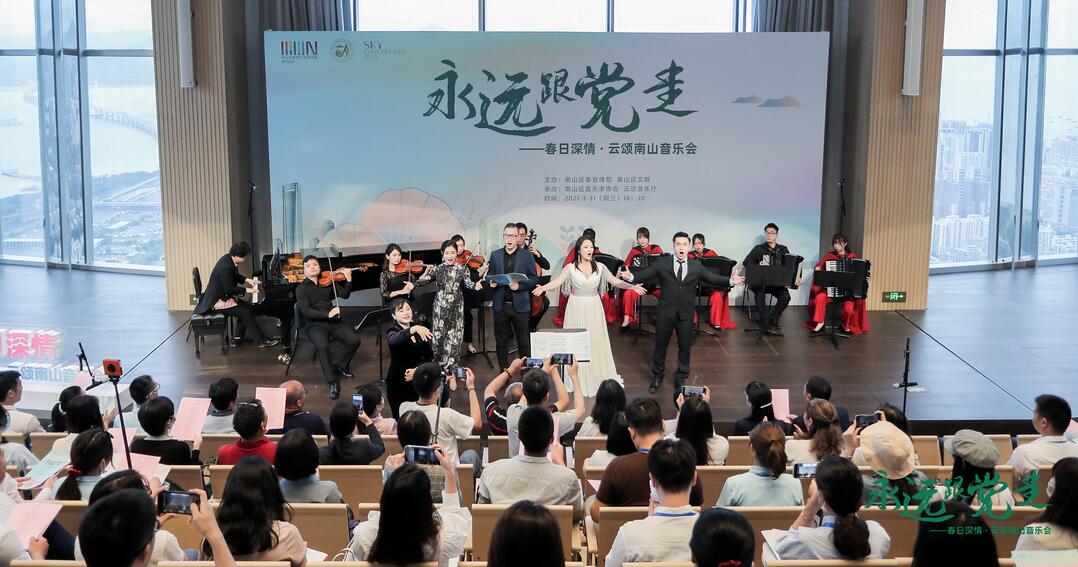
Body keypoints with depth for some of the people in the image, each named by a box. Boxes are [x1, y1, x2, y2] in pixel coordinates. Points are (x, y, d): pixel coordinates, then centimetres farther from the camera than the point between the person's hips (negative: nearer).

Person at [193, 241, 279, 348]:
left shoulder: (229, 259, 1)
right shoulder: (226, 267, -29)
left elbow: (236, 277, 18)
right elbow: (230, 289, -26)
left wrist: (248, 280, 6)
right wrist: (246, 290, -18)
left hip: (222, 295, 10)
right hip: (217, 301, -10)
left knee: (246, 306, 6)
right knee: (245, 312, -15)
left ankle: (238, 336, 11)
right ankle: (261, 341, -12)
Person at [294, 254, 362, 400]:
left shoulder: (328, 282, 10)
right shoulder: (301, 289, 1)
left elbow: (344, 295, 0)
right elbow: (306, 311, -12)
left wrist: (348, 280, -18)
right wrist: (328, 314, -24)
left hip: (334, 322, 3)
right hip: (315, 325, -3)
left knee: (354, 340, -18)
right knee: (322, 346, -33)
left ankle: (338, 365, 9)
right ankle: (333, 383, -23)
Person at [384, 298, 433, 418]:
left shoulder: (420, 330, 6)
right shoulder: (393, 331, -10)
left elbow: (429, 355, 7)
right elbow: (394, 340, -35)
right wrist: (413, 329, -50)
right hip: (398, 382, -4)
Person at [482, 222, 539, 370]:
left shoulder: (527, 256, 1)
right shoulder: (495, 255, 8)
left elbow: (534, 279, -1)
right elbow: (489, 277, 11)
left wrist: (520, 285, -16)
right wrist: (490, 283, -11)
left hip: (520, 306, -2)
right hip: (500, 306, 2)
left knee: (524, 342, 4)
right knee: (501, 342, 9)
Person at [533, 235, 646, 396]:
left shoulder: (600, 267, 2)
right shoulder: (570, 268, -4)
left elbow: (615, 282, -1)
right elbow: (557, 282, -15)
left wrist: (632, 286, -16)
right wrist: (543, 288, -34)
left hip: (594, 309, 2)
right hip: (576, 309, -1)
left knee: (596, 342, 5)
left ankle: (598, 379, 16)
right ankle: (578, 381, 13)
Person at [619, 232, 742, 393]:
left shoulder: (696, 266, 3)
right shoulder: (662, 263, -2)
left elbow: (713, 278, -2)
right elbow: (645, 273, -9)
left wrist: (730, 281, -18)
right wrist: (631, 276, -29)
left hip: (686, 314, 1)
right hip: (666, 313, -1)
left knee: (685, 347, 10)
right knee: (660, 346, 10)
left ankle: (680, 379, 27)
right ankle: (657, 378, 28)